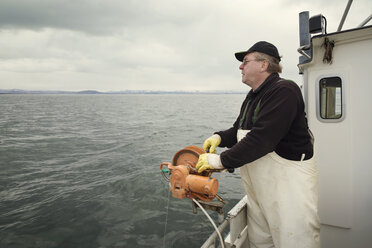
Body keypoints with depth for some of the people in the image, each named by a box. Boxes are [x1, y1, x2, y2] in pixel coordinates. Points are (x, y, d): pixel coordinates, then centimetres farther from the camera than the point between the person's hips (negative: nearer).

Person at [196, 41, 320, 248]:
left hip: (288, 184, -8)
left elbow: (261, 139, -26)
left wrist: (222, 160, -21)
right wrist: (220, 137, -2)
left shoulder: (284, 91, -18)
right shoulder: (252, 97, 11)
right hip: (259, 188, 9)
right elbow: (239, 131, 19)